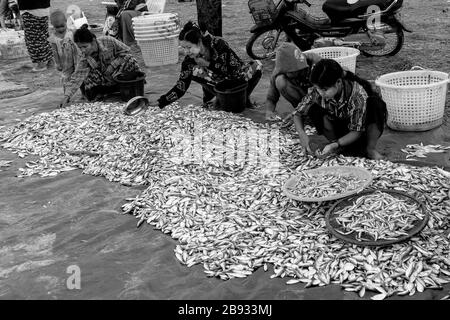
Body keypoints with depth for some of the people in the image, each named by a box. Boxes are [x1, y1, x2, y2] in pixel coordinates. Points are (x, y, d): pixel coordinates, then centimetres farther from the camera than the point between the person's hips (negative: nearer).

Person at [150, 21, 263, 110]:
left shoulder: (217, 44, -25)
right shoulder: (189, 60, -16)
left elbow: (237, 66, -22)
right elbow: (181, 87, -13)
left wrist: (208, 64, -27)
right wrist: (160, 102, -25)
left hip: (236, 77, -1)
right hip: (217, 84, 1)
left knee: (257, 65, -26)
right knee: (195, 70, -27)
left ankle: (245, 97, -5)